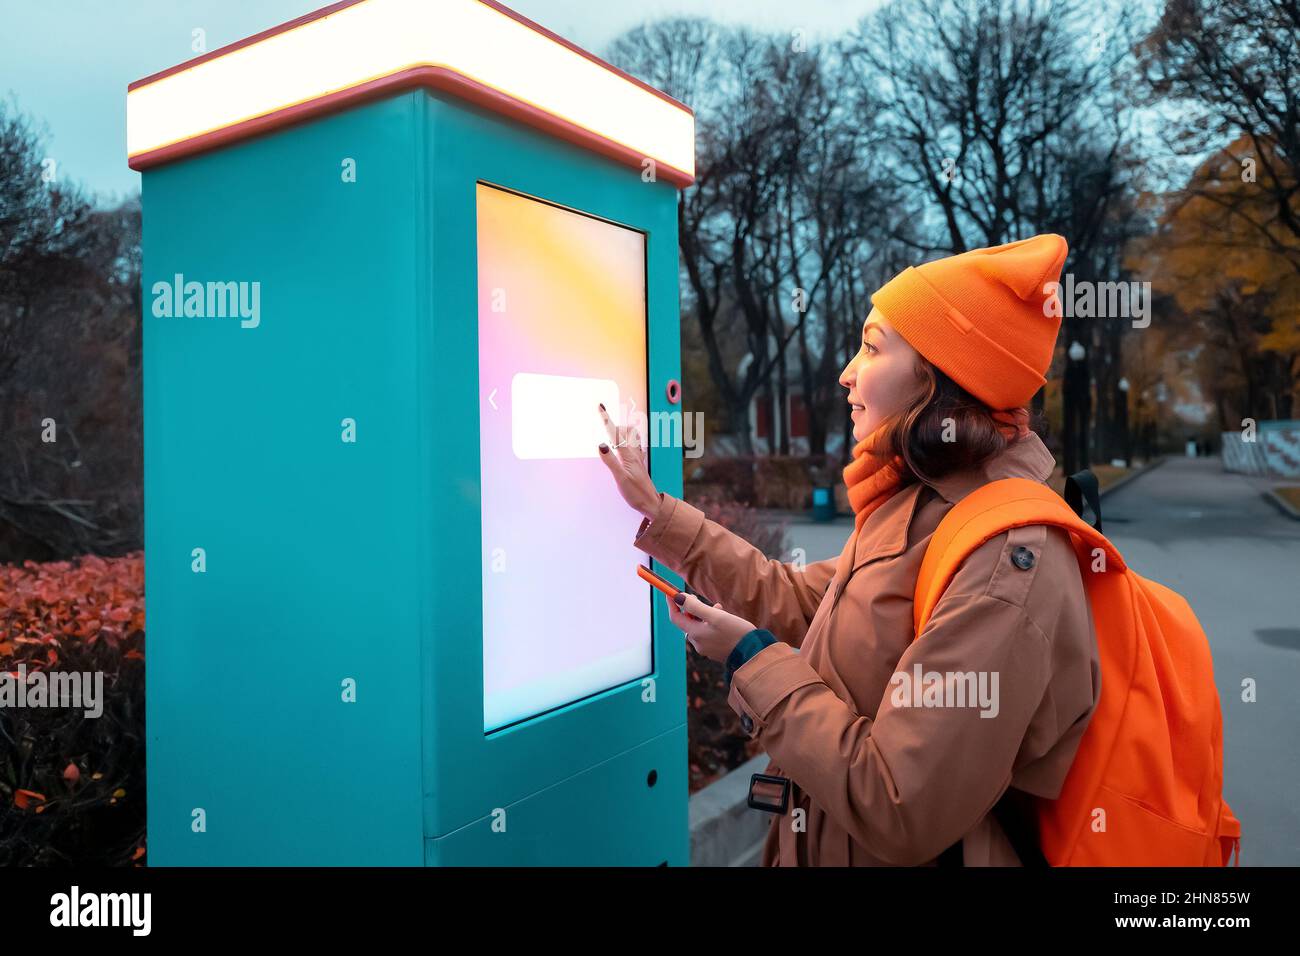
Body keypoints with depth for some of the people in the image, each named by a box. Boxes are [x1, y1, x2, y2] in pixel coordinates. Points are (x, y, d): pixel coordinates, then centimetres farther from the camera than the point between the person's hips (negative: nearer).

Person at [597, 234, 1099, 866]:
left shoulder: (1009, 564, -28)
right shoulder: (917, 509, 1)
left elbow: (900, 817, -29)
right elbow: (795, 601, 11)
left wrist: (751, 657, -19)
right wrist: (655, 509, 11)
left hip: (904, 854, -7)